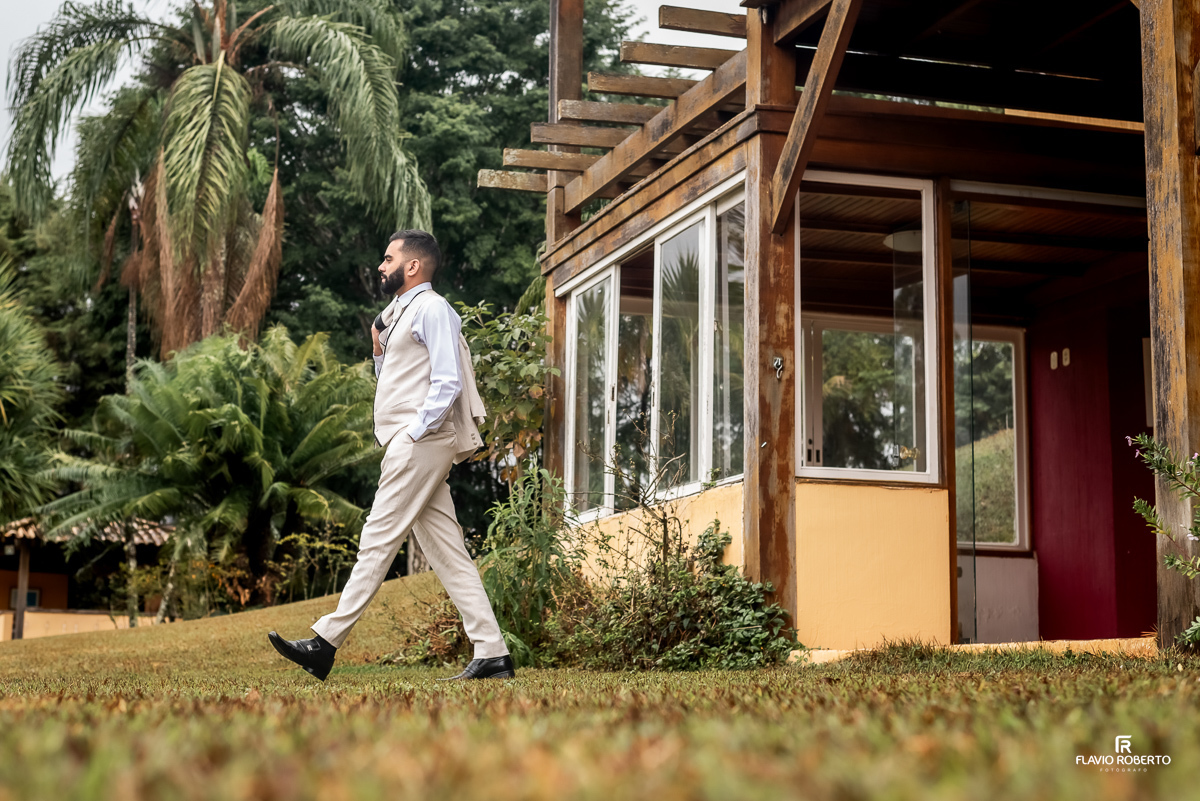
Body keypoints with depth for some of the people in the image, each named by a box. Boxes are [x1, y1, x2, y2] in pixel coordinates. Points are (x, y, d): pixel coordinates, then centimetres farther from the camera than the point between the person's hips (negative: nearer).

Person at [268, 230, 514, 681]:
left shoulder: (432, 309, -6)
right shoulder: (403, 313, 24)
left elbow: (447, 383, -16)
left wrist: (414, 434, -18)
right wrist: (380, 352, 13)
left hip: (420, 443, -10)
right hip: (410, 446, 10)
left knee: (377, 542, -8)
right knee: (448, 553, 4)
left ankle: (326, 644, -6)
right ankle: (492, 654, 1)